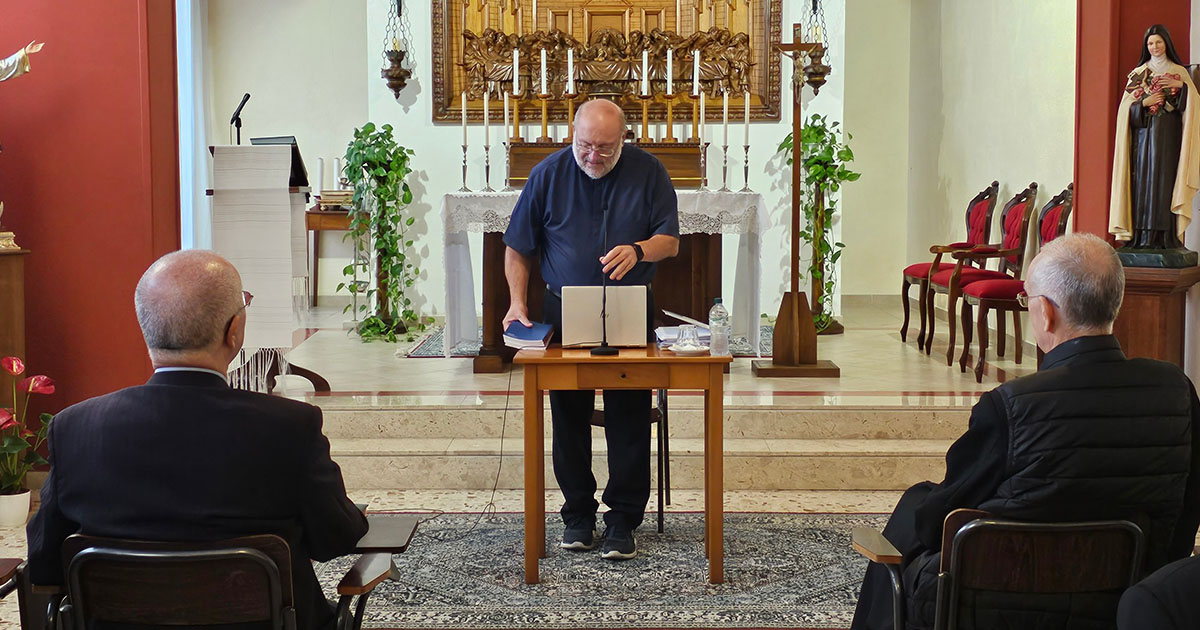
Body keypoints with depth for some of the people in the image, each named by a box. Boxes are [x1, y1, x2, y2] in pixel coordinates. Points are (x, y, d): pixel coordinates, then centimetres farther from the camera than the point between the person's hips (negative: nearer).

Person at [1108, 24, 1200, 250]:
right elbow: (1127, 107, 7)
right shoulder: (1138, 74, 13)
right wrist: (1145, 102, -10)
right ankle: (1142, 237, -5)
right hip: (1144, 134, 1)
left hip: (1169, 137, -1)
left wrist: (1182, 86, -17)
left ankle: (1164, 237, -8)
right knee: (1143, 181, -5)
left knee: (1164, 181, -8)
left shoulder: (1179, 72, 10)